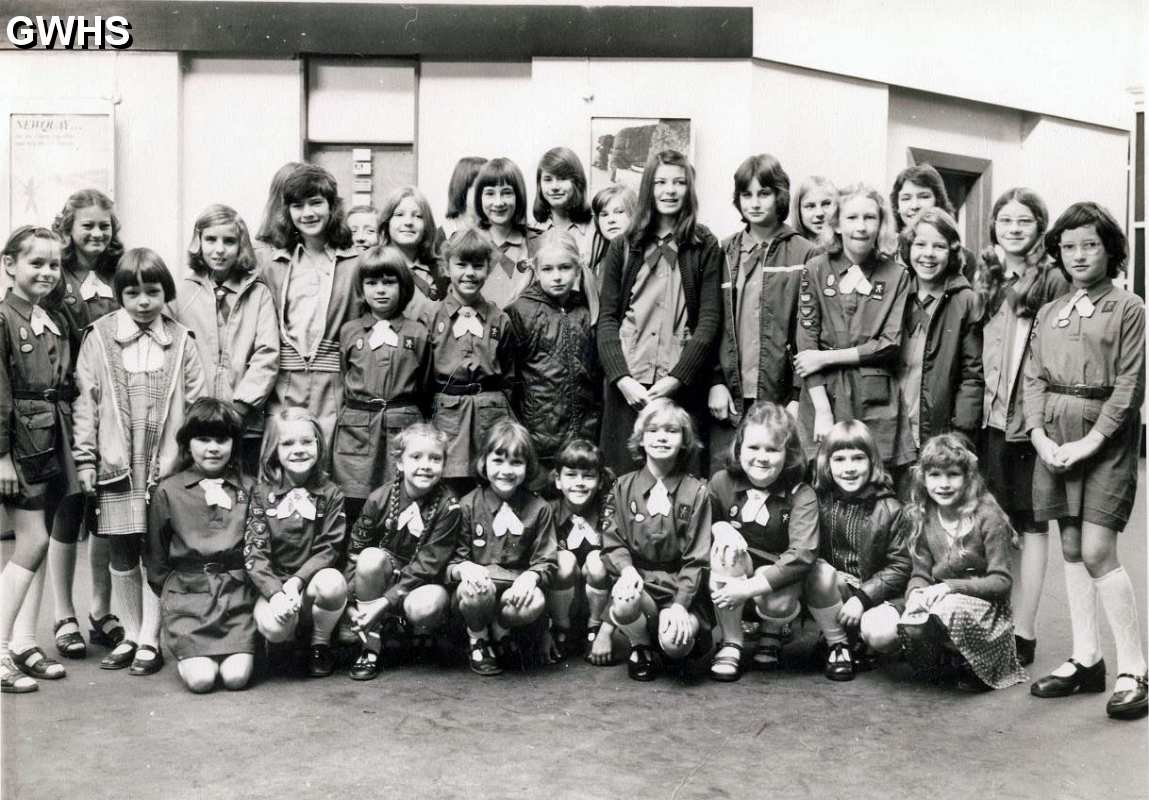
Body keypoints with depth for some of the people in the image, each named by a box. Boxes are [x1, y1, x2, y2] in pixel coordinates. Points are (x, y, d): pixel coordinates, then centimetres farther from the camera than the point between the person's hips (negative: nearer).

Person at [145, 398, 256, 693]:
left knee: (237, 676, -14)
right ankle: (186, 653, 17)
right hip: (187, 591, -1)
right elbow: (155, 552, 13)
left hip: (236, 589, 1)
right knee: (201, 679, -15)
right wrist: (167, 593, 12)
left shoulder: (246, 489, 9)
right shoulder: (168, 490, 6)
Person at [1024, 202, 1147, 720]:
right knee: (1071, 549, 8)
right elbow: (1034, 378, 9)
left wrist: (1090, 442, -15)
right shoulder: (1049, 313, 14)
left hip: (1104, 434, -5)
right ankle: (1085, 660, 16)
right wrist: (1040, 434, -6)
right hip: (1053, 434, 5)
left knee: (1096, 551, -12)